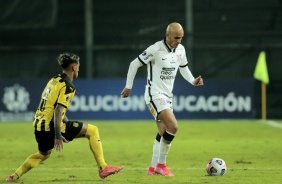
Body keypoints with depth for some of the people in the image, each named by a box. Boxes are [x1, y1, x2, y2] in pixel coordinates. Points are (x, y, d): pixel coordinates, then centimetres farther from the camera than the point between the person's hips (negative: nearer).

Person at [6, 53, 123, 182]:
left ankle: (15, 176, 30)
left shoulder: (54, 80, 15)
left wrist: (67, 122, 32)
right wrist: (57, 136, -26)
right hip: (50, 126, -9)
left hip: (39, 125, 9)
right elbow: (58, 111, -22)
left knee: (43, 154, 34)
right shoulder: (68, 87, -12)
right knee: (92, 130, -3)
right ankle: (102, 168, -8)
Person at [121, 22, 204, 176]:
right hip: (155, 94, -8)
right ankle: (161, 164, -11)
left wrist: (193, 81, 3)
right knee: (173, 126, -21)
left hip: (167, 96, 8)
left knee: (163, 133, 11)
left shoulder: (180, 50, 3)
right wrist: (128, 87, -6)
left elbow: (183, 68, 21)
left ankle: (153, 168, 21)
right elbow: (134, 64, -11)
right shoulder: (155, 49, -18)